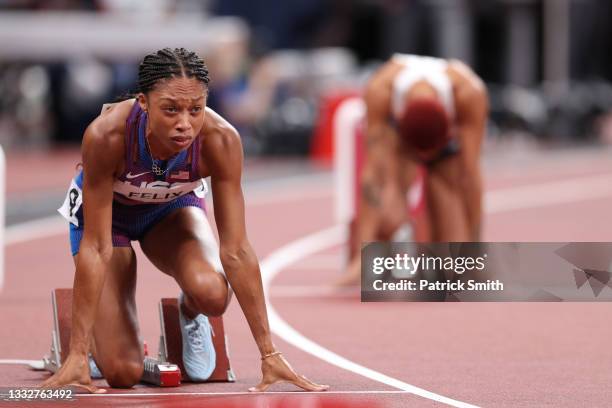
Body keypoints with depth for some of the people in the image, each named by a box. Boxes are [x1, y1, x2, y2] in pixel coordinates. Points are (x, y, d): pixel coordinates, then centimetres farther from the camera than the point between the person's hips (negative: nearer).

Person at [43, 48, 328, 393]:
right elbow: (96, 248, -33)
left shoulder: (220, 140, -33)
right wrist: (78, 355, -34)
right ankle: (94, 335, 22)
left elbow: (236, 250, -27)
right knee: (123, 373, -14)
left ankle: (190, 314, 6)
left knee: (212, 293, -32)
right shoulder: (107, 135, -39)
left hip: (172, 209, 2)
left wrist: (269, 353, -26)